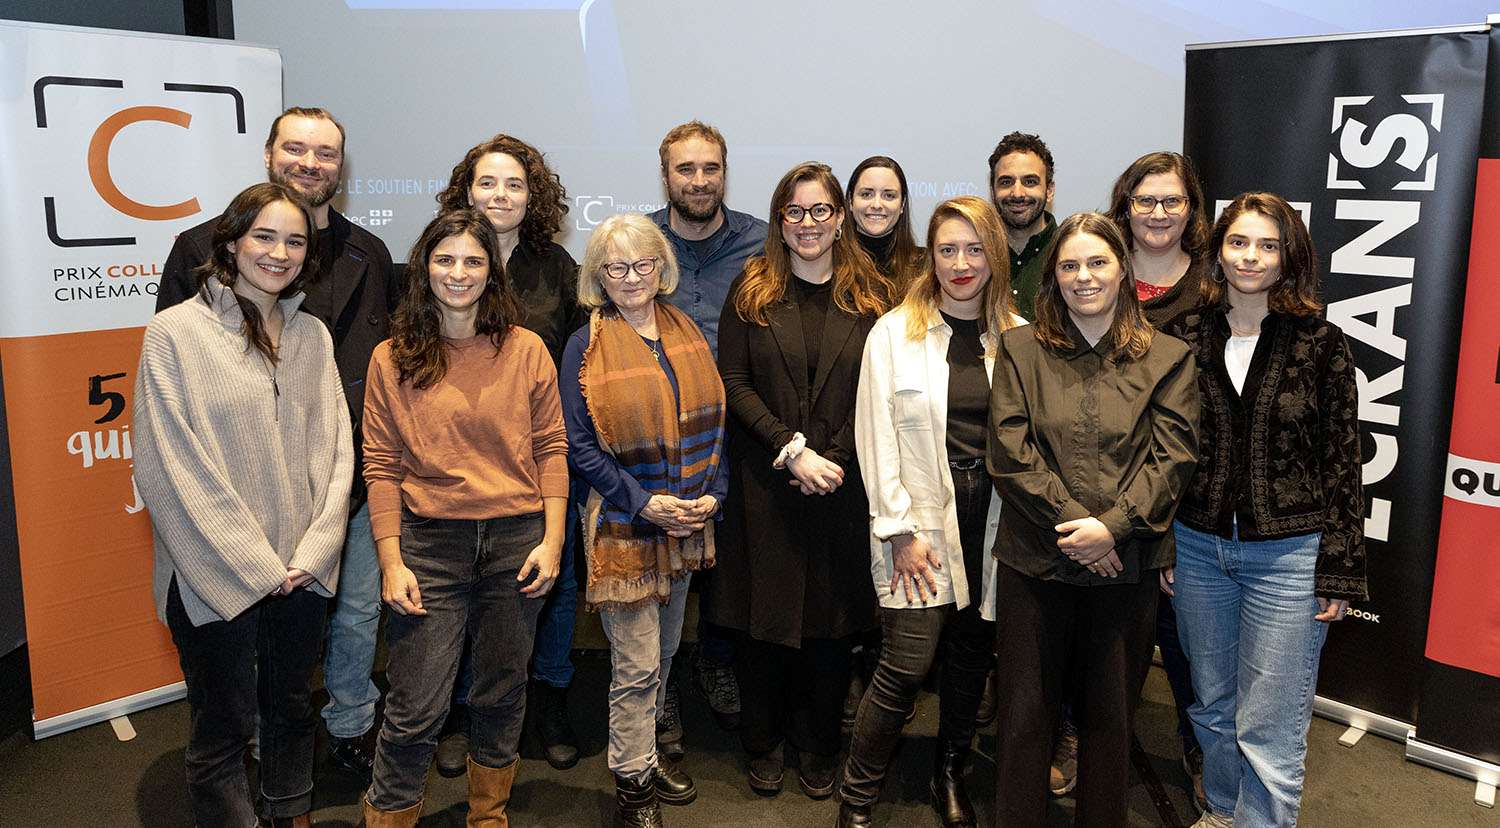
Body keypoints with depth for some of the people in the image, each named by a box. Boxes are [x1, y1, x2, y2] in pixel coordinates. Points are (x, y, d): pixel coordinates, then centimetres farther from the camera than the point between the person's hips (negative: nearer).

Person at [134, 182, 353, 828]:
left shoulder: (312, 336, 6)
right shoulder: (176, 332, -9)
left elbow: (334, 448, 4)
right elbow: (174, 467, -13)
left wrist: (313, 550, -7)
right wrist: (254, 564, -13)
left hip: (302, 571, 5)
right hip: (217, 576, -4)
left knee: (292, 707, 20)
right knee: (225, 727, 9)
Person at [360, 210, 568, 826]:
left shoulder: (525, 349, 2)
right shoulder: (392, 358, 1)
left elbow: (550, 448, 3)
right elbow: (381, 467, 0)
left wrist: (552, 539, -4)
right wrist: (391, 562, -5)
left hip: (517, 539, 1)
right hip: (430, 543, -1)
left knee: (502, 694, 15)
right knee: (416, 707, 1)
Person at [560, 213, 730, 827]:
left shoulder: (687, 334, 6)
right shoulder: (586, 346, -8)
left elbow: (711, 423, 9)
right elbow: (578, 443, -10)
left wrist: (712, 494, -4)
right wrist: (644, 503, -17)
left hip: (687, 523, 5)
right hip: (624, 528, -5)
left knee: (664, 653, 18)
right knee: (638, 666, 1)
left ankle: (644, 751, 37)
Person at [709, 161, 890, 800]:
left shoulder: (869, 295, 3)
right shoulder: (751, 291, 2)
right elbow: (734, 383, -3)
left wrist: (831, 458, -13)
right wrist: (790, 449, -14)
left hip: (841, 483, 1)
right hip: (764, 483, 0)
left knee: (831, 615, 8)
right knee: (764, 613, 7)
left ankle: (818, 746, 27)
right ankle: (763, 742, 26)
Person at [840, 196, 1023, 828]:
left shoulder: (1018, 336, 4)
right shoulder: (894, 333, -2)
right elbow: (877, 439, -5)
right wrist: (900, 529, -9)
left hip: (993, 519, 3)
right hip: (921, 518, -3)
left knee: (972, 656, 13)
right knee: (908, 663, -6)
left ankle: (951, 774, 36)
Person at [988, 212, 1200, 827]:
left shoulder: (1166, 359, 4)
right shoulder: (1022, 349, 2)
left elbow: (1172, 458, -4)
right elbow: (1011, 452, -6)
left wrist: (1112, 526, -16)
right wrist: (1072, 523, -14)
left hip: (1126, 565, 1)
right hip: (1034, 562, 0)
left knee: (1110, 713, 14)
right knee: (1025, 711, 9)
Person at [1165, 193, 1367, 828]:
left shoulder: (1321, 343, -5)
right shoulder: (1186, 336, 2)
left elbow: (1343, 464, -3)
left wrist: (1339, 571, -5)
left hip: (1287, 554, -3)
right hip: (1198, 548, 3)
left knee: (1267, 730, 0)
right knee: (1213, 706, 19)